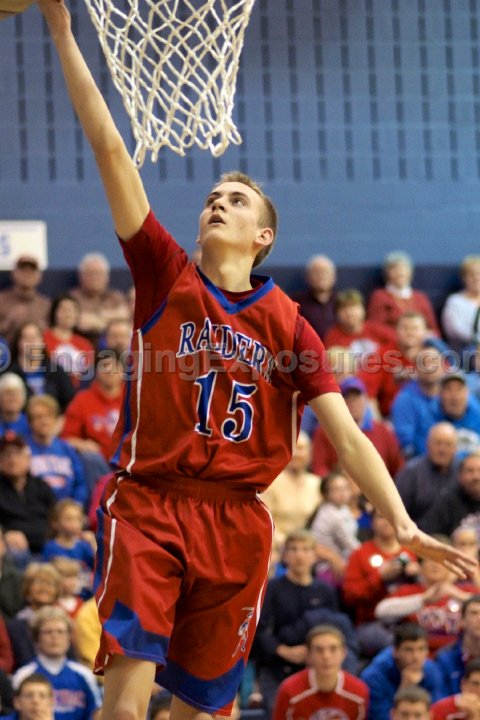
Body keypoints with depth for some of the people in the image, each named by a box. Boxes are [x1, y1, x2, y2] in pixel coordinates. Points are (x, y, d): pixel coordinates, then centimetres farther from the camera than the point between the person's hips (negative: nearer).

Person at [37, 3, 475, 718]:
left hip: (234, 524, 2)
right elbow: (110, 151, -1)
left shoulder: (288, 324, 7)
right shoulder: (165, 276, 4)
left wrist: (403, 524, -12)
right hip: (147, 505, -2)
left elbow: (345, 433, 2)